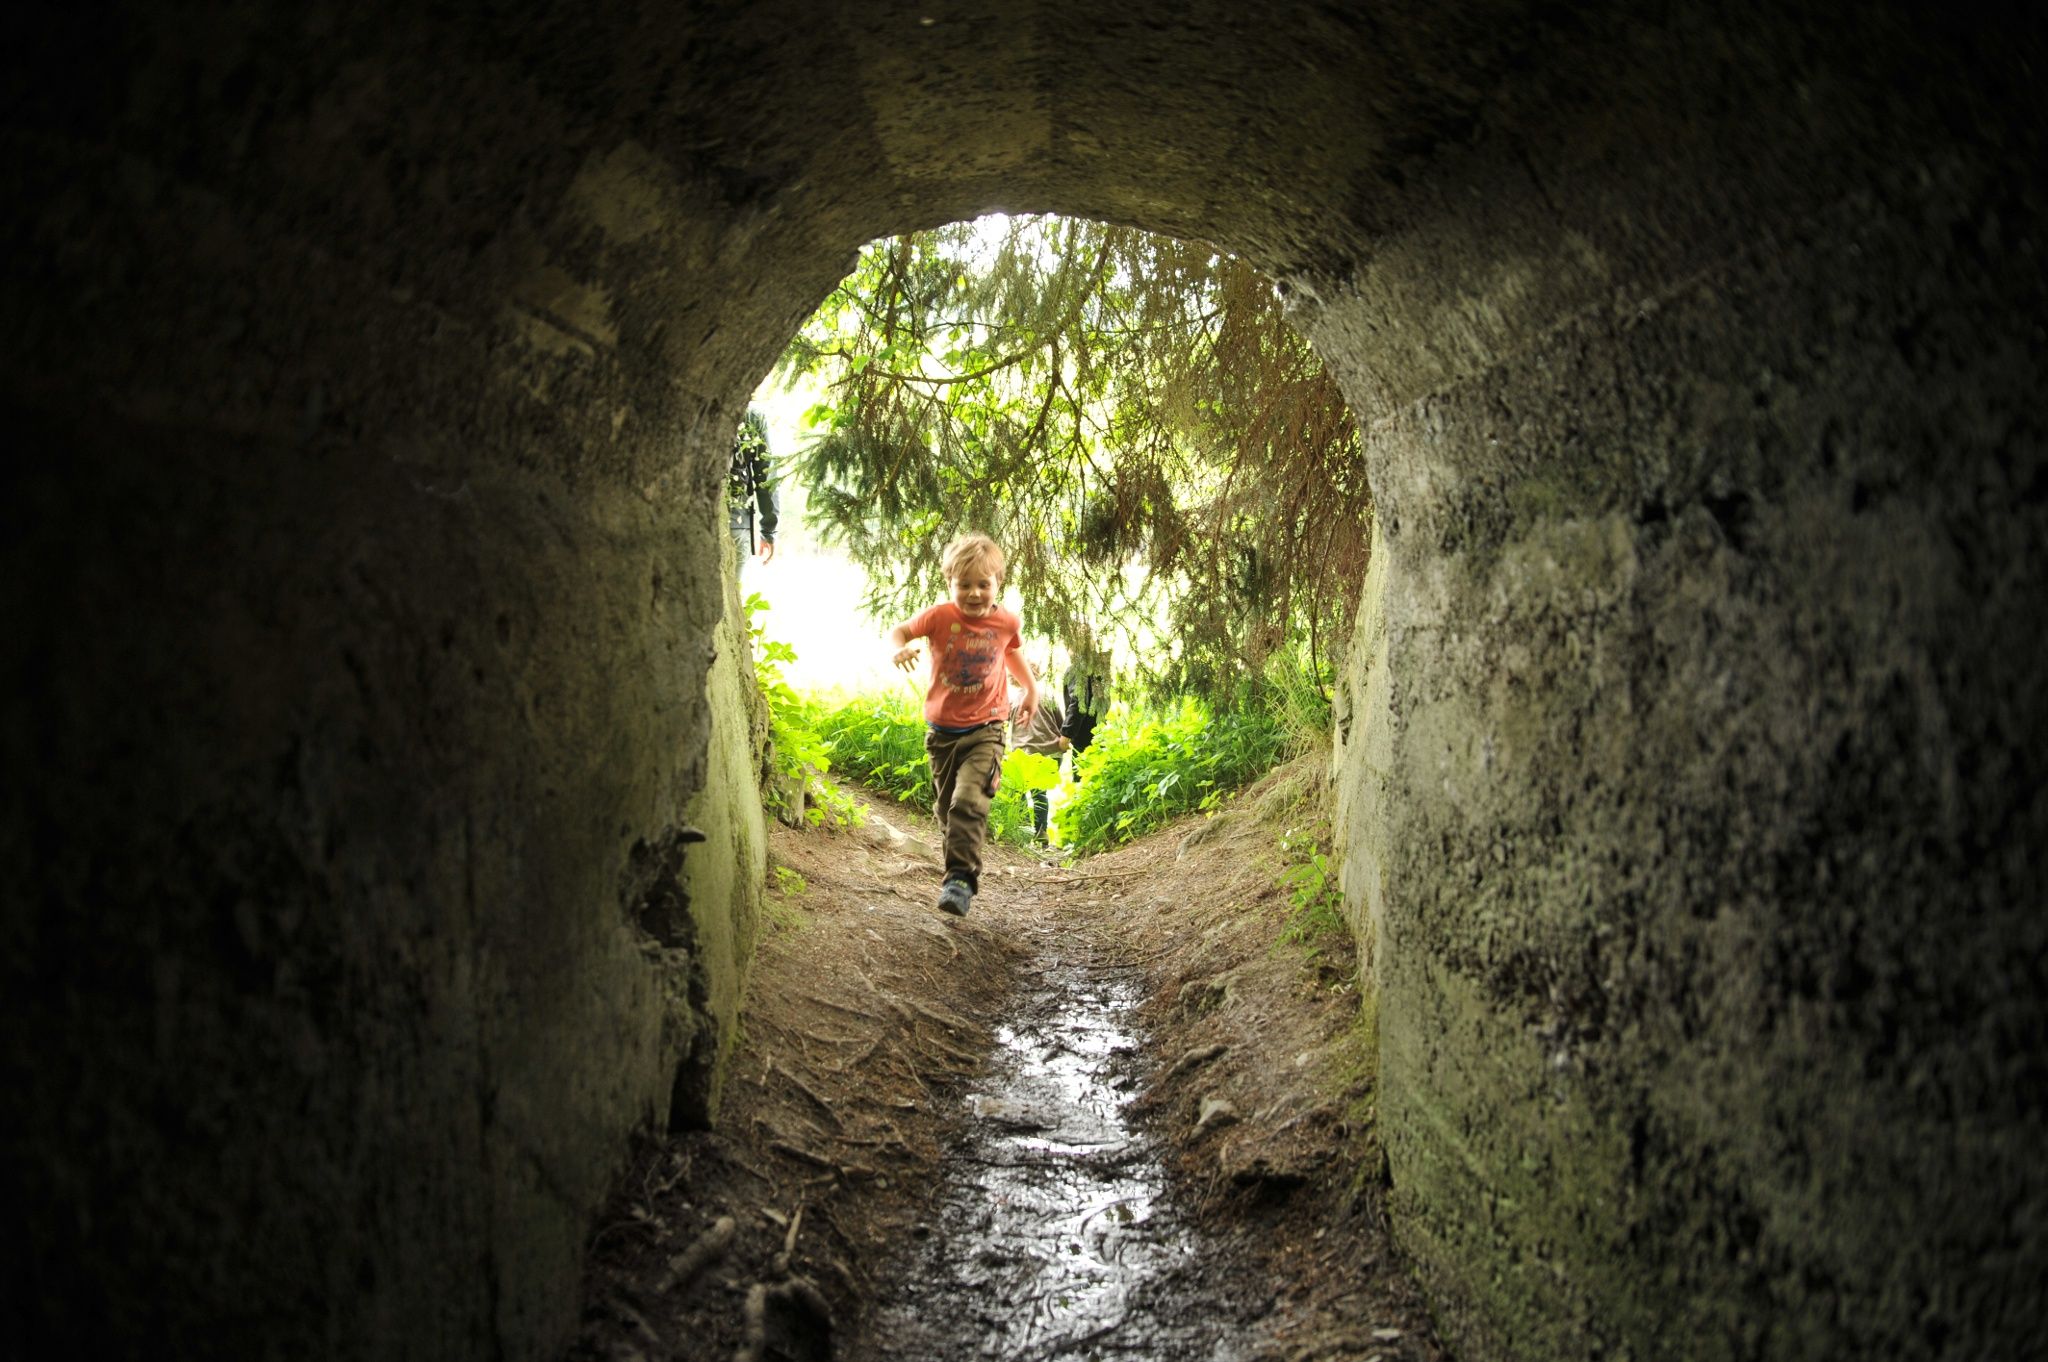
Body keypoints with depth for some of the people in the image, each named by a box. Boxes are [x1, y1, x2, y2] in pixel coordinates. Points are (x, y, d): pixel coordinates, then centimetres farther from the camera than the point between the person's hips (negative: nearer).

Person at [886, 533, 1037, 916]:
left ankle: (960, 878, -23)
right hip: (942, 730, 2)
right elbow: (898, 631, 2)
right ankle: (962, 872, 31)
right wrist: (900, 649, -20)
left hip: (985, 729, -2)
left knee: (969, 801, -22)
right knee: (947, 808, 13)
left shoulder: (1006, 623, -3)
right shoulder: (939, 617, -10)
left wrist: (1032, 688, 16)